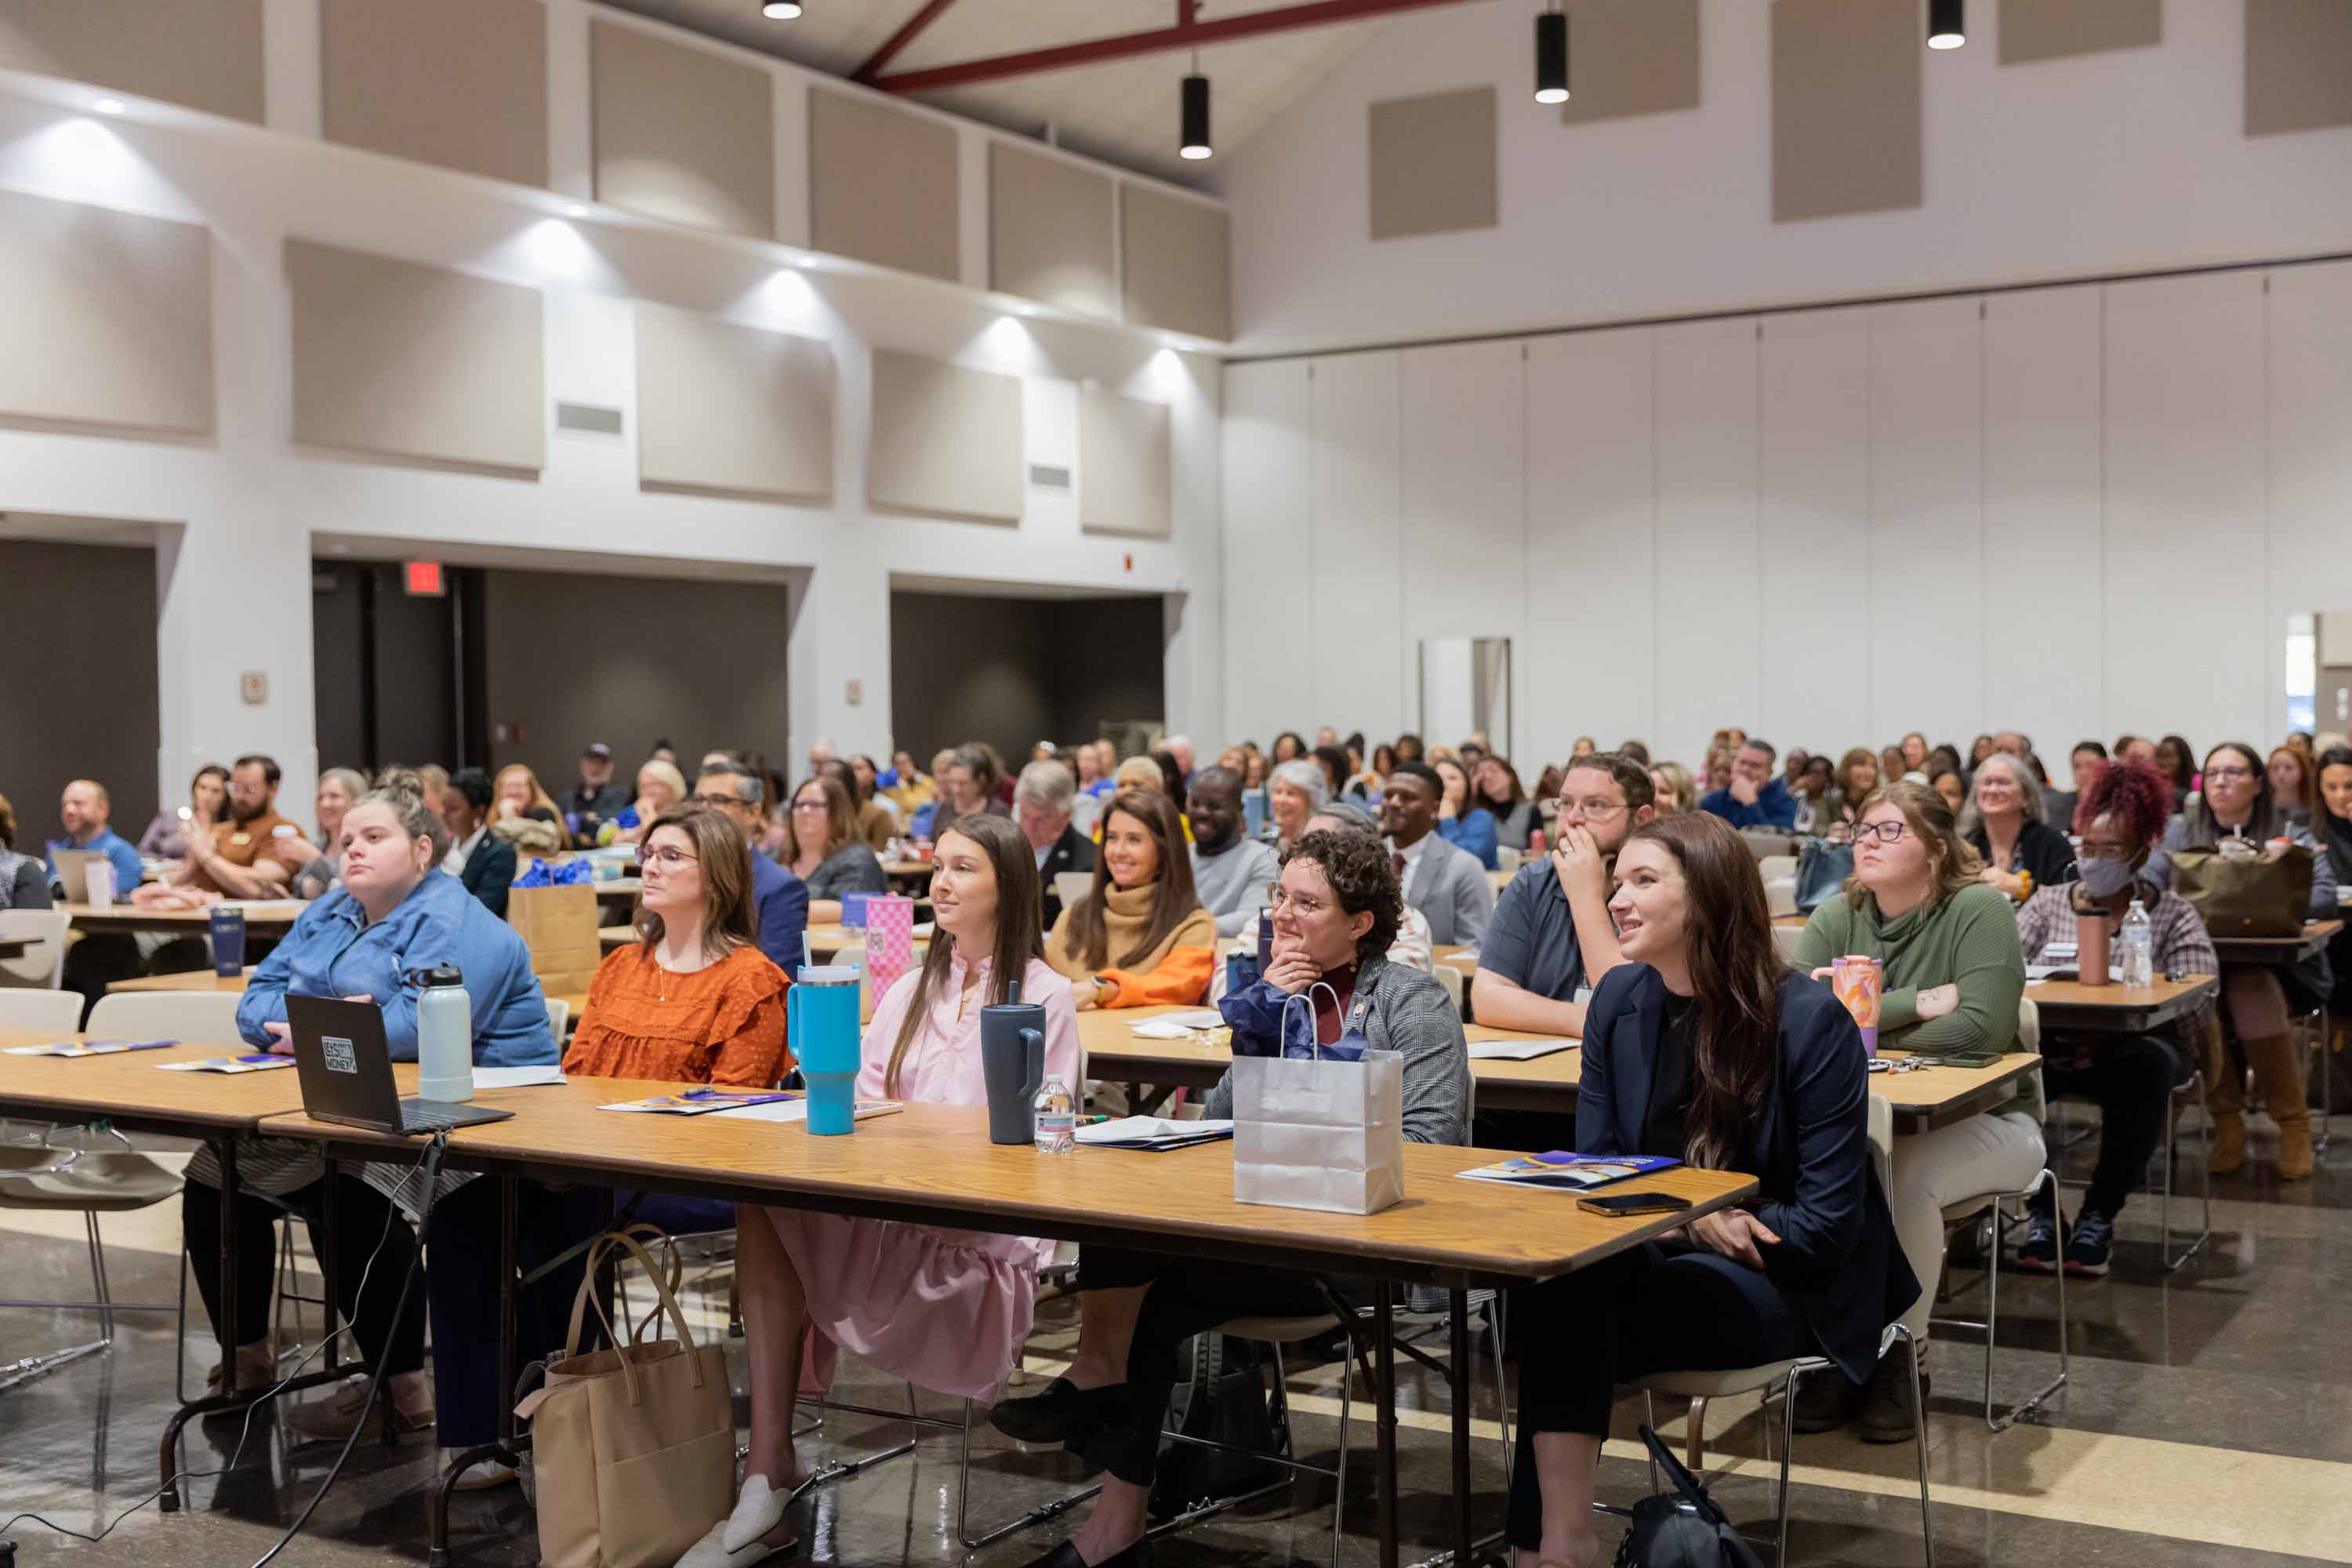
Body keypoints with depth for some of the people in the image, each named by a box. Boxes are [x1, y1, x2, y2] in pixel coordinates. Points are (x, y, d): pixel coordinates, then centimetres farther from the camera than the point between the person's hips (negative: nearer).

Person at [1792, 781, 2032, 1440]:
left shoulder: (1978, 910, -11)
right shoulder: (1835, 918, 2)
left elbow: (1982, 1027, -23)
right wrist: (1917, 1003, -21)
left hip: (1980, 1120, -3)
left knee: (1903, 1176, -33)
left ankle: (1904, 1353, -10)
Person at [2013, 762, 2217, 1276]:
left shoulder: (2172, 915, 7)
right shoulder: (2048, 903, 15)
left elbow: (2196, 1002, -7)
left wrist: (2108, 1033, -22)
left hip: (2131, 1045, -2)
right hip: (2051, 1047, 2)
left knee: (2144, 1064, -37)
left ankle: (2099, 1216, -23)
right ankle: (2041, 1210, -18)